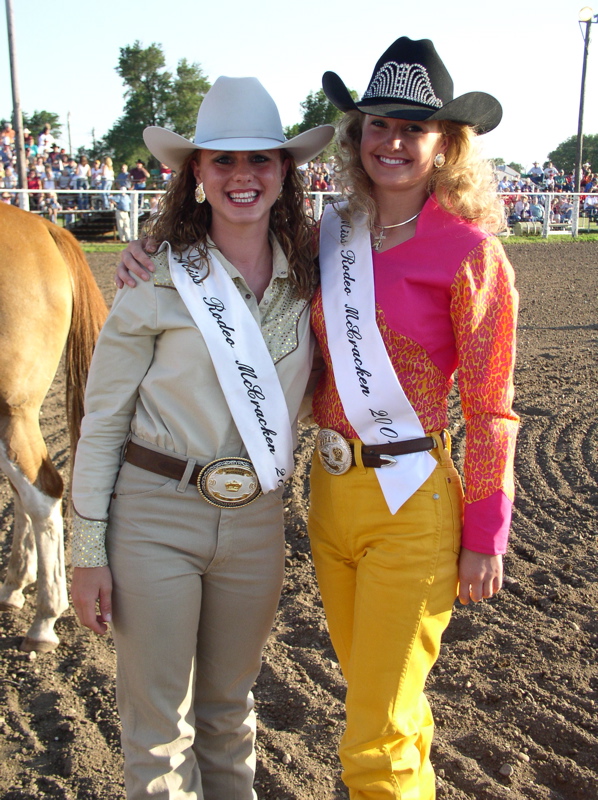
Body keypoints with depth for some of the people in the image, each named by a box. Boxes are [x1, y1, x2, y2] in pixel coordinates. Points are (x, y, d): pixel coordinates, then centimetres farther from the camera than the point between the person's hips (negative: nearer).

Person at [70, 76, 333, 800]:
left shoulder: (306, 279, 2)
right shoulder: (157, 282, -10)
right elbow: (102, 421, -6)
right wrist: (89, 554, -6)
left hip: (257, 519, 4)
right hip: (154, 514, -3)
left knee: (229, 705, 21)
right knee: (158, 721, 9)